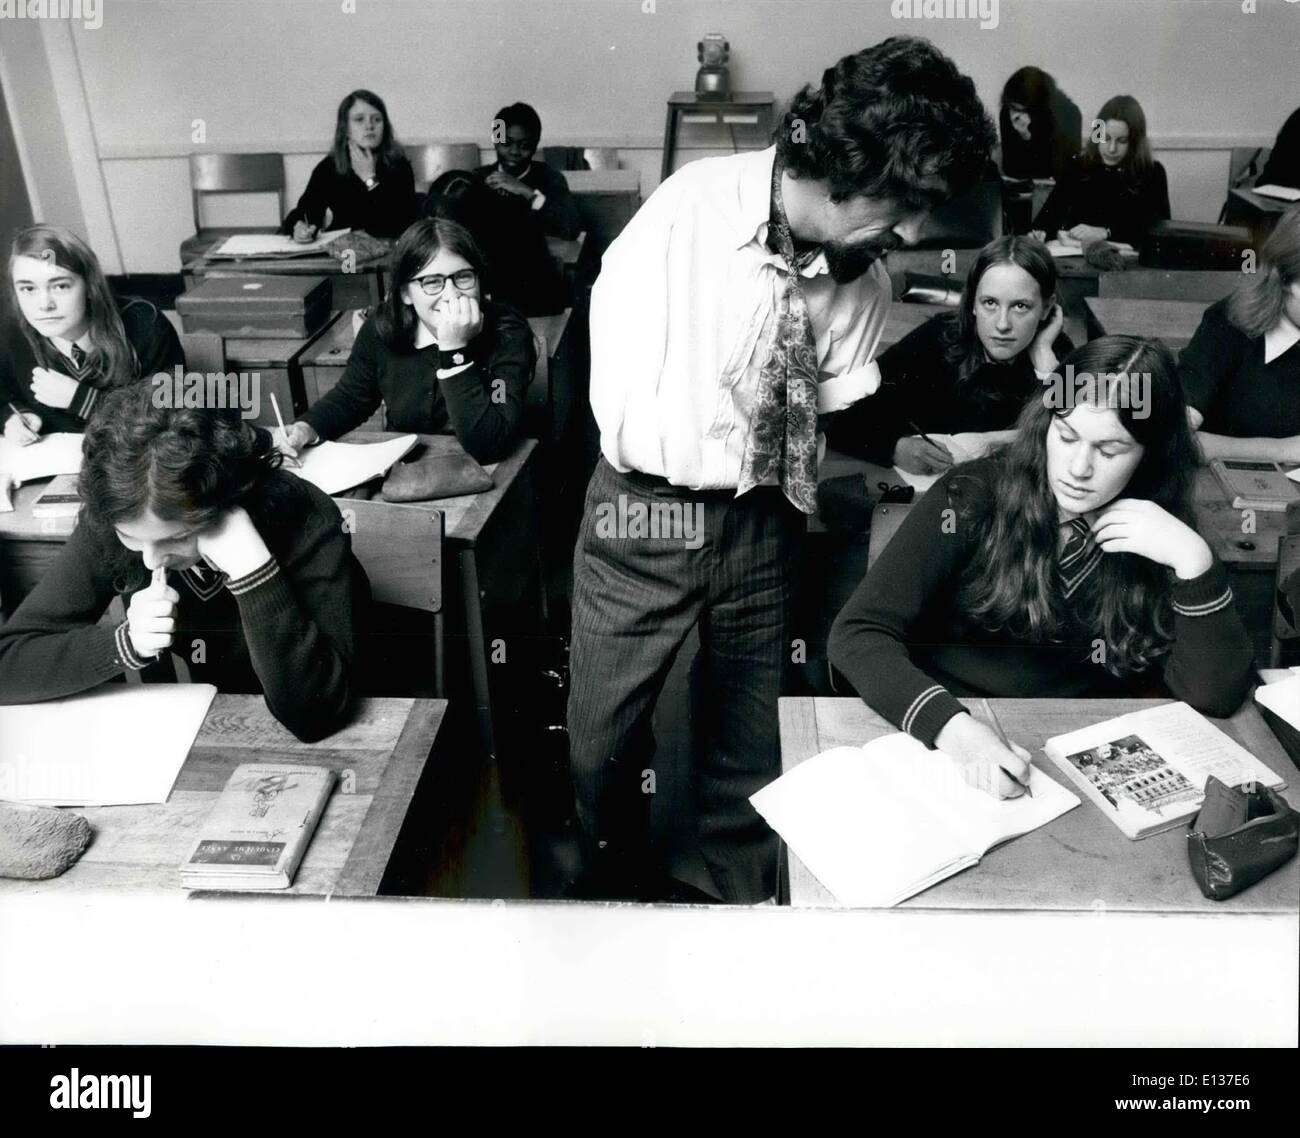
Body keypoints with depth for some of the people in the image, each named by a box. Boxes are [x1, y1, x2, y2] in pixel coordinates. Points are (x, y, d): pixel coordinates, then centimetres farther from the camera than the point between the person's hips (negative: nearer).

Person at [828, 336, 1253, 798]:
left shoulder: (1161, 536, -3)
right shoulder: (974, 496, -11)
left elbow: (1216, 696, -8)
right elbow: (857, 633, -16)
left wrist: (1193, 560, -20)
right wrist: (951, 726, -31)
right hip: (946, 744, -2)